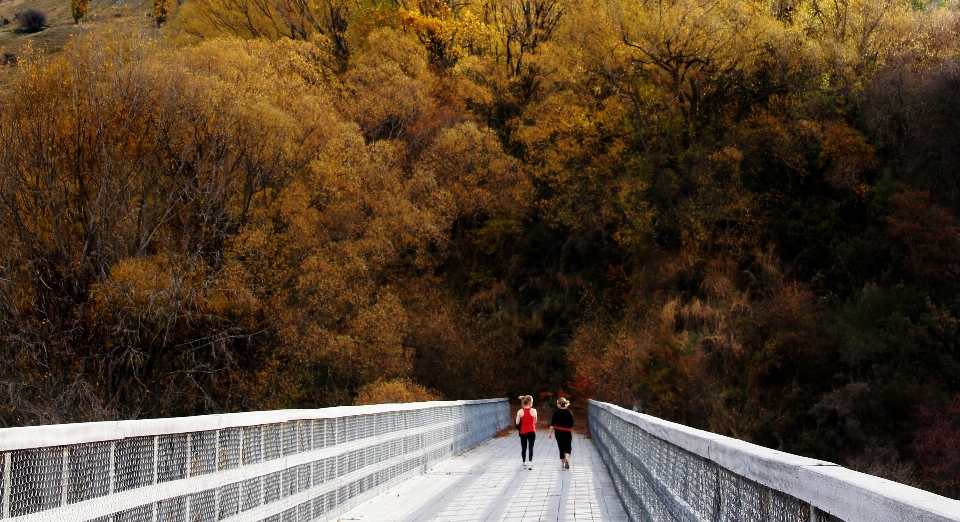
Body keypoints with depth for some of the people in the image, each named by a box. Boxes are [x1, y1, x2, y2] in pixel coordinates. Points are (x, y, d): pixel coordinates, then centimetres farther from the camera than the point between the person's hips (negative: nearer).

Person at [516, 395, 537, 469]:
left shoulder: (520, 411, -8)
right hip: (532, 432, -1)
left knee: (523, 448, 13)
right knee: (531, 448, -1)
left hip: (523, 432, 1)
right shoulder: (534, 410, -8)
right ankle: (530, 463, -15)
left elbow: (517, 423, -5)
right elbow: (535, 421, 3)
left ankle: (524, 463, 23)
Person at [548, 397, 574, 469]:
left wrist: (550, 433, -4)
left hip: (559, 432, 0)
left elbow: (552, 424, -9)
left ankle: (563, 464, 14)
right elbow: (572, 424, 0)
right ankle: (567, 458, -19)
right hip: (567, 432, 0)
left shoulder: (556, 412, -7)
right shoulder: (569, 412, -5)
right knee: (568, 447, 11)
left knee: (561, 447, 11)